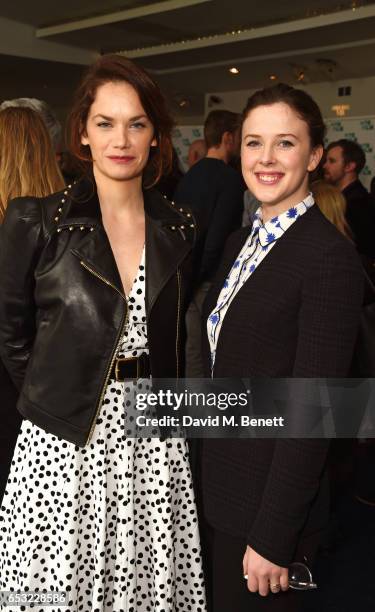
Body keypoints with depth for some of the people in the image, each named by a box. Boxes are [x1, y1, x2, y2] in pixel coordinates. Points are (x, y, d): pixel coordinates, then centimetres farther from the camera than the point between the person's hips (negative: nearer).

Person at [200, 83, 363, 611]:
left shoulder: (330, 257, -20)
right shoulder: (241, 241, 5)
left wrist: (272, 537, -17)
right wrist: (203, 465, 10)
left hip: (270, 500, -7)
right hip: (218, 487, 7)